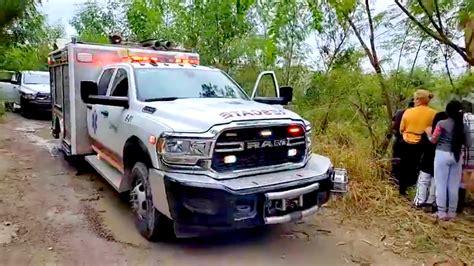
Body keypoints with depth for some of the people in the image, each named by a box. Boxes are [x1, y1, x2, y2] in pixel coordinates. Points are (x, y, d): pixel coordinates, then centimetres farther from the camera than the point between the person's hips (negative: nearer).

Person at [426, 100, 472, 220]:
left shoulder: (442, 124, -8)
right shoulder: (464, 126, 3)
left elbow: (433, 140, -4)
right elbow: (468, 144, 7)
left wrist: (428, 132, 13)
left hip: (442, 155, -4)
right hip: (457, 157, 4)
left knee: (441, 185, 2)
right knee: (454, 186, 11)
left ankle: (441, 213, 5)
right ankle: (452, 212, 17)